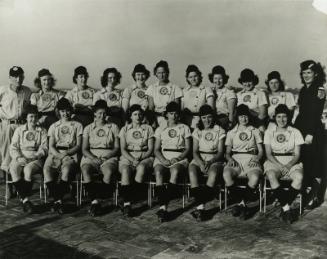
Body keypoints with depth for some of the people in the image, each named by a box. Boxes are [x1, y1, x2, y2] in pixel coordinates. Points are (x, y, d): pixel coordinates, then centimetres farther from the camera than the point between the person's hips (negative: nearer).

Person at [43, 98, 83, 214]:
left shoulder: (77, 125, 17)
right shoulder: (53, 126, 22)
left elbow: (78, 145, 7)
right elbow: (51, 146, 11)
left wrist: (67, 153, -11)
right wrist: (58, 154, -10)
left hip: (70, 155, -2)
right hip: (55, 154, 2)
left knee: (66, 170, -35)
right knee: (46, 169, -30)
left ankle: (57, 200, -27)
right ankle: (58, 200, -25)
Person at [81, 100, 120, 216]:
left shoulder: (113, 127, 13)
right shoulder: (88, 128, 15)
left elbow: (117, 148, 7)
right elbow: (84, 149, 8)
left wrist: (107, 156, -11)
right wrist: (93, 158, -11)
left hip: (108, 157, -1)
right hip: (91, 157, 1)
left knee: (109, 172, -35)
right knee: (85, 170, -33)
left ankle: (94, 201, -24)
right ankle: (95, 201, -29)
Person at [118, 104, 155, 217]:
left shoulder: (148, 128, 13)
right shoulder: (124, 129, 14)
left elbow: (150, 149, 5)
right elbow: (123, 149, 4)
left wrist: (139, 159, -12)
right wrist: (132, 160, -14)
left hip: (145, 157, 0)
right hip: (127, 157, 1)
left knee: (141, 167, -36)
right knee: (125, 170, -34)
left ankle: (127, 201, -29)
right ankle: (127, 203, -33)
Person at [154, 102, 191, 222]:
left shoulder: (184, 128, 17)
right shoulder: (160, 129, 20)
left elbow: (188, 148, 9)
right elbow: (156, 149, 12)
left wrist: (178, 158, -9)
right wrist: (163, 159, -9)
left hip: (180, 158, -1)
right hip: (162, 158, 2)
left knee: (175, 171, -36)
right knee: (158, 172, -33)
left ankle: (164, 206, -38)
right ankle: (162, 206, -37)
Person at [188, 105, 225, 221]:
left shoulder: (219, 131, 7)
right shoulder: (197, 131, 12)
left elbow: (220, 152, 0)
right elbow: (195, 151, 4)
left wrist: (210, 162, -20)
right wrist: (201, 163, -16)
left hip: (215, 160, -2)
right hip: (199, 159, 2)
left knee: (213, 173, -36)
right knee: (192, 171, -32)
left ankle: (200, 206, -37)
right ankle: (200, 206, -36)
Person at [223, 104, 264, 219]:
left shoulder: (255, 131, 20)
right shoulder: (231, 133, 21)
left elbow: (261, 151, 16)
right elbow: (227, 152, 17)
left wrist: (256, 159, -6)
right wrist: (230, 159, -6)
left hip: (251, 160, -1)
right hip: (236, 160, 1)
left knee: (255, 177, -36)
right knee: (226, 174, -34)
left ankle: (242, 204, -21)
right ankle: (239, 201, -20)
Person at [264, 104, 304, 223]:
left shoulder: (295, 132, 9)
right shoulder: (269, 132, 9)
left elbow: (297, 154, 4)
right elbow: (268, 154, 2)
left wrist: (289, 165, -16)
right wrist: (280, 166, -14)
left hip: (292, 163, 1)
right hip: (274, 162, 0)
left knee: (299, 177, -33)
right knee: (271, 176, -35)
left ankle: (285, 207, -20)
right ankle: (286, 208, -26)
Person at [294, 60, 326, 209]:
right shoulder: (303, 90, 14)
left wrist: (310, 134, -17)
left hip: (314, 131, -7)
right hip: (301, 129, 7)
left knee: (314, 163, -2)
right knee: (303, 162, 7)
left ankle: (314, 197, 5)